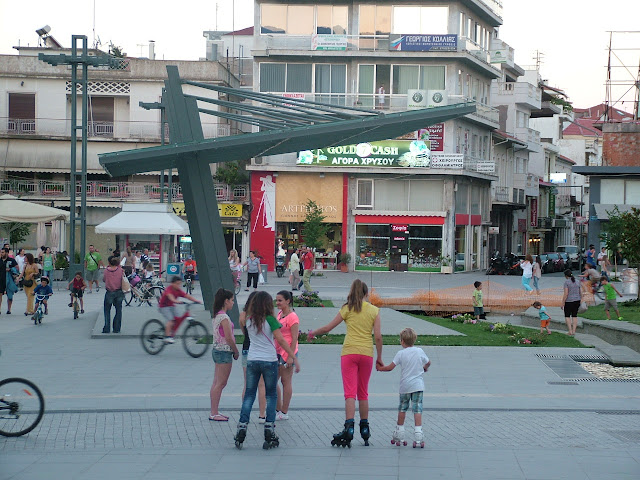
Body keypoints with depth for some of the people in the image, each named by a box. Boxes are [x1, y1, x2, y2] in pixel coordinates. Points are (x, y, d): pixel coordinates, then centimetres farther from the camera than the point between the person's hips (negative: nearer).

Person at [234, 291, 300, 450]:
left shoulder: (249, 320, 3)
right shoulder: (270, 319, -9)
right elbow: (281, 340, -12)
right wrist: (294, 357, -10)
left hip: (252, 360, 3)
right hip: (269, 360, -3)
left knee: (249, 394, 8)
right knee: (271, 395, 7)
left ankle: (242, 427, -2)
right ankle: (269, 429, 2)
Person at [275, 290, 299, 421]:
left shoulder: (292, 317, -13)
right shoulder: (279, 314, 13)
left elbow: (294, 339, -16)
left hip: (287, 352, -9)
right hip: (278, 351, 9)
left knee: (286, 382, -1)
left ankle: (284, 413, 6)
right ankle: (278, 409, 19)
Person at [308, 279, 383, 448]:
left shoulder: (347, 309, 3)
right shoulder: (374, 310, 5)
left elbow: (327, 328, 6)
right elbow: (378, 337, 2)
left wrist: (313, 332, 24)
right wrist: (379, 358, 12)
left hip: (349, 352, -2)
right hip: (367, 353, 2)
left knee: (350, 392, -6)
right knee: (363, 393, 14)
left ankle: (349, 427, -19)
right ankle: (364, 427, 19)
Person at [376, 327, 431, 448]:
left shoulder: (400, 354, -4)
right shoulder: (420, 351, 3)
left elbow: (390, 367, -7)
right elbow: (428, 362, 17)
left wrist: (380, 368, 11)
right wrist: (425, 368, 39)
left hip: (405, 386, -1)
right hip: (418, 386, 1)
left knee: (402, 409, 14)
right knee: (417, 410, -4)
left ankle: (399, 434, 23)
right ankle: (418, 436, -14)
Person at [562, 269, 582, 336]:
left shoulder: (567, 282, -13)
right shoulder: (577, 282, 7)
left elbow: (566, 294, -17)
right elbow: (579, 292, 13)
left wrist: (563, 303, -14)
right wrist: (580, 300, 23)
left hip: (569, 301, -6)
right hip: (577, 300, 6)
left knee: (567, 316, 6)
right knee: (574, 316, 10)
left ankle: (570, 331, -5)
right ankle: (574, 331, 7)